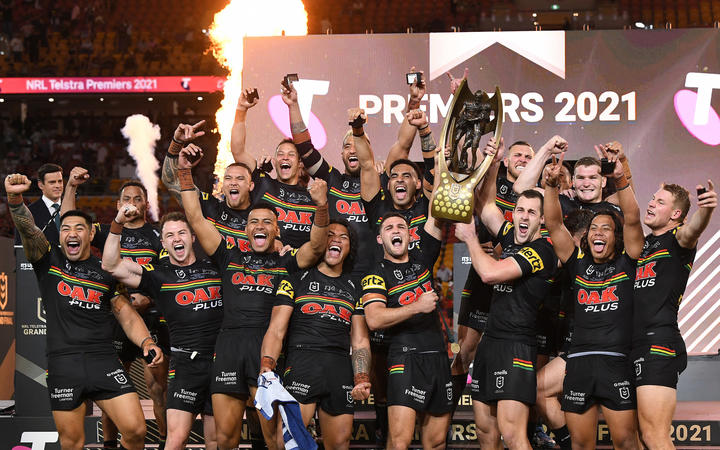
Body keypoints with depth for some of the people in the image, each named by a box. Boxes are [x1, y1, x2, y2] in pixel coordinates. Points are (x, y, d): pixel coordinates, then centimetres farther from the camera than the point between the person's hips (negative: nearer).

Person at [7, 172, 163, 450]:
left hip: (104, 361, 1)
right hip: (63, 363, -1)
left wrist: (146, 341, -4)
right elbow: (27, 229, -11)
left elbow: (127, 315, 16)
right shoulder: (48, 260, 8)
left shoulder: (105, 271, 13)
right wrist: (15, 199, -31)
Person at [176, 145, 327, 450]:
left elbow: (316, 246, -2)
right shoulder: (230, 258, 21)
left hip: (269, 342, -2)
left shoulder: (287, 263, 15)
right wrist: (185, 172, 12)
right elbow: (196, 219, 18)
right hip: (229, 344, 2)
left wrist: (322, 207, -18)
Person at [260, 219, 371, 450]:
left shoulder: (355, 289, 22)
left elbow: (360, 341, 18)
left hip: (341, 368, 4)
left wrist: (362, 379, 1)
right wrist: (266, 366, -13)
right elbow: (276, 330, 4)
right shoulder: (296, 280, 13)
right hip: (301, 361, -3)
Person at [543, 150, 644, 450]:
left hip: (617, 363, -3)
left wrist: (620, 180, -17)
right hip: (579, 361, 3)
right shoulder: (578, 265, 14)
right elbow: (554, 225, 6)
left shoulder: (627, 264, 8)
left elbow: (632, 220, -5)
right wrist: (551, 185, -7)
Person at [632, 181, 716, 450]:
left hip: (659, 345, -8)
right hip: (633, 346, 8)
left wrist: (705, 210, -44)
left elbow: (692, 230, -21)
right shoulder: (641, 245, 23)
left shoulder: (676, 240, 2)